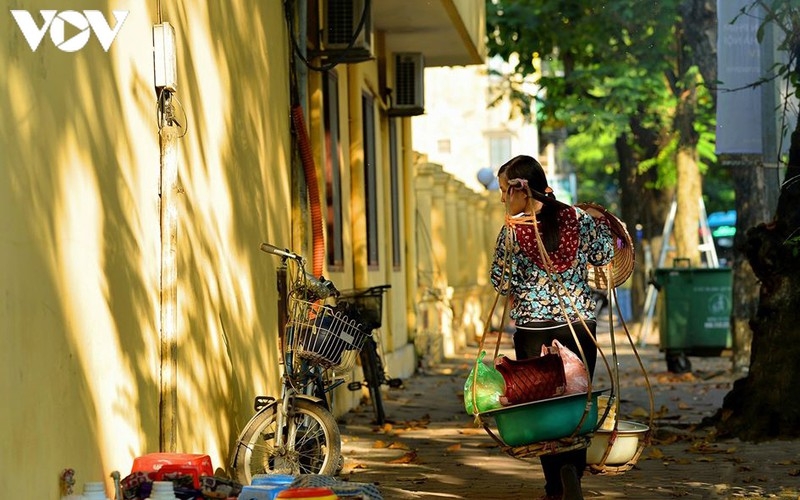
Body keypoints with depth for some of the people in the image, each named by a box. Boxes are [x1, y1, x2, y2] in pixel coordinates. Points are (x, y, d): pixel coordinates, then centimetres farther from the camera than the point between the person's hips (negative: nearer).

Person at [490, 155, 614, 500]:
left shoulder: (512, 229, -8)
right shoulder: (578, 218, -2)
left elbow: (501, 282, -3)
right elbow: (602, 256, 11)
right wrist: (600, 221, 27)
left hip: (532, 328, -2)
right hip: (579, 325, 2)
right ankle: (572, 471, -6)